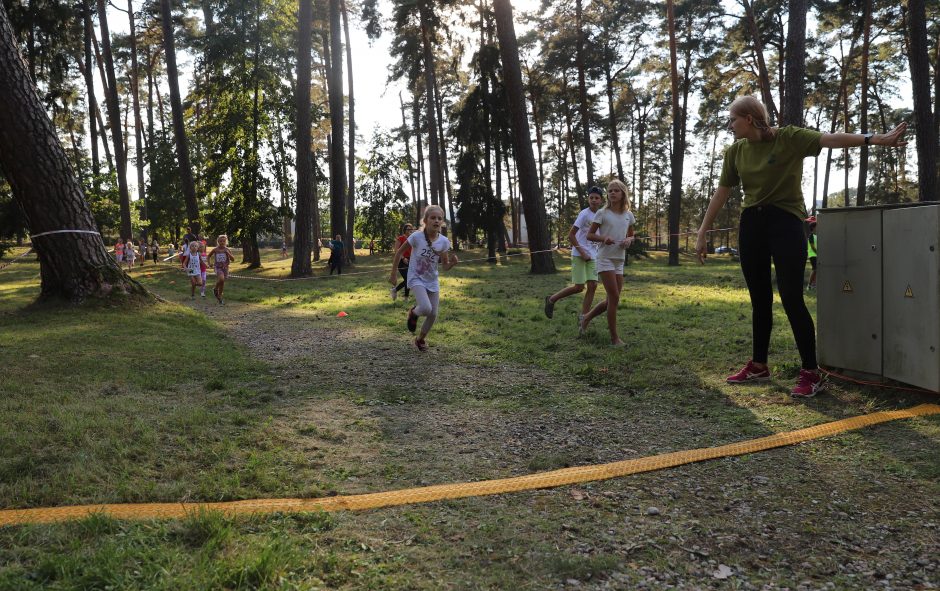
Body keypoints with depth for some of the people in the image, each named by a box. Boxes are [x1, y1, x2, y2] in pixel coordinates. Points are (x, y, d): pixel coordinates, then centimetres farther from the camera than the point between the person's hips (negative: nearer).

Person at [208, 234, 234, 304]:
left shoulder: (227, 250, -1)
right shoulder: (215, 250, -3)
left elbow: (233, 259, -6)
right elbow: (209, 256, 13)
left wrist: (228, 253, -18)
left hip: (225, 267, 2)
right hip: (218, 267, -2)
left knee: (222, 283, 9)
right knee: (221, 279, -27)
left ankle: (219, 297, 24)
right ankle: (215, 289, 2)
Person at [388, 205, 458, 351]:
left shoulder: (444, 241, -10)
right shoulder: (416, 236, -20)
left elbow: (445, 267, -1)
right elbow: (399, 253, -7)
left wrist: (452, 262, -24)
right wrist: (393, 274, -5)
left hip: (432, 281, 4)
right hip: (416, 278, -4)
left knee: (433, 314, 5)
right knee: (426, 309, -26)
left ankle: (420, 339, 31)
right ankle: (413, 313, 11)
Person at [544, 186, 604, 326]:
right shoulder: (584, 214, -11)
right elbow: (571, 235, -13)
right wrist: (582, 253, -16)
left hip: (592, 256, 6)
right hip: (579, 255, -6)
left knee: (593, 285, -3)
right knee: (579, 287, -7)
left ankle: (583, 316, 4)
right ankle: (552, 299, 12)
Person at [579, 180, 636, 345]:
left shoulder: (629, 215, 7)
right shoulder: (602, 213, -5)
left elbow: (631, 236, 18)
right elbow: (589, 235, -3)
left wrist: (628, 240, -6)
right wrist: (603, 238, -22)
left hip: (619, 260, 5)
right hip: (605, 259, -5)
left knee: (611, 300, 7)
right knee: (614, 298, -10)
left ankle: (587, 318, 30)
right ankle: (614, 337, -1)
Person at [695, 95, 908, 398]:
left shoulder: (789, 137, -8)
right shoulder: (735, 151, 6)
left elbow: (830, 139, -23)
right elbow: (721, 193, 12)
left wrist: (874, 139, -38)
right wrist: (702, 233, 13)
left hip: (785, 223, -5)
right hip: (751, 225, 5)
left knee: (791, 298, -10)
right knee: (759, 299, 12)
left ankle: (811, 373, -1)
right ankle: (758, 365, 23)